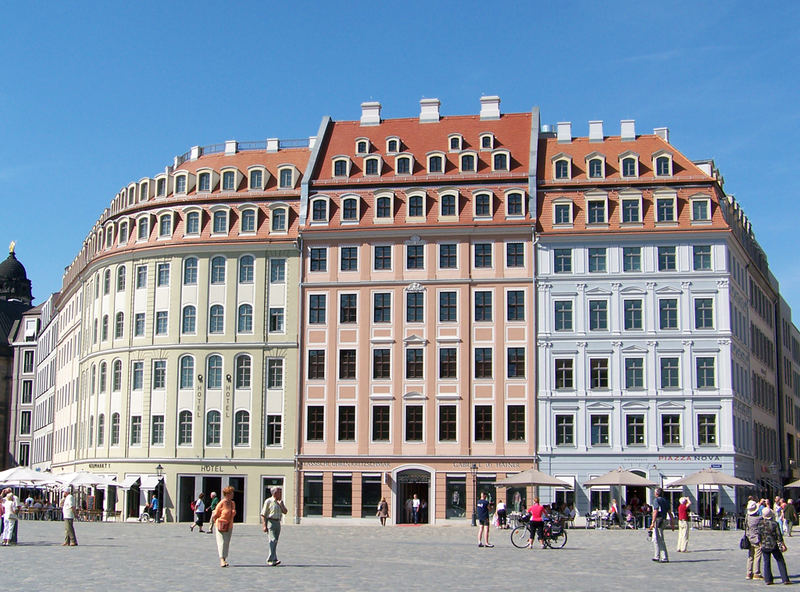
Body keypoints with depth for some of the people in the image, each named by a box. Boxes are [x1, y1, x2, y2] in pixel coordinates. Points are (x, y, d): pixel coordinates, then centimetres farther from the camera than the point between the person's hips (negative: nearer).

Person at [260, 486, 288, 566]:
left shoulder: (280, 502, 17)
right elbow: (263, 514, -6)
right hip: (270, 522, -7)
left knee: (275, 542, 7)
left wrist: (280, 502, -1)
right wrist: (264, 525, -14)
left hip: (278, 523, 7)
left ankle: (269, 560, 13)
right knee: (273, 540, -16)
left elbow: (285, 511, 6)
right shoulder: (268, 501, -3)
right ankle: (273, 559, -21)